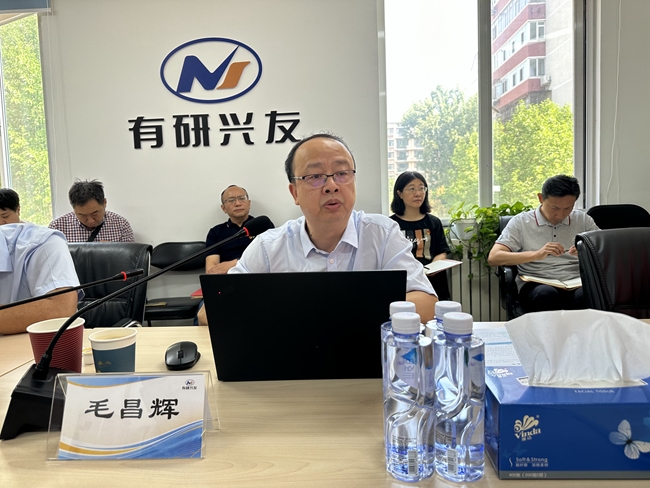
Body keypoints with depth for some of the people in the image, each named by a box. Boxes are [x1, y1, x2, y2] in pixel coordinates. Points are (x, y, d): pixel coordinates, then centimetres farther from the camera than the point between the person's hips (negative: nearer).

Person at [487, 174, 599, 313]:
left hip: (576, 285, 2)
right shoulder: (520, 222, 5)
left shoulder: (583, 220, 15)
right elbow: (493, 258, -6)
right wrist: (537, 254, -17)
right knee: (546, 294, -36)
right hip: (536, 286, -2)